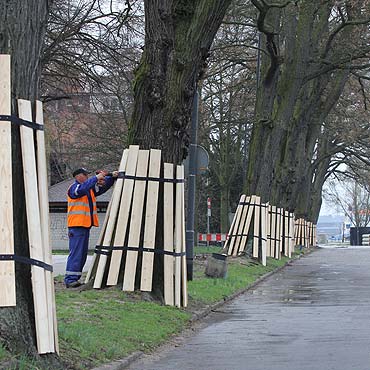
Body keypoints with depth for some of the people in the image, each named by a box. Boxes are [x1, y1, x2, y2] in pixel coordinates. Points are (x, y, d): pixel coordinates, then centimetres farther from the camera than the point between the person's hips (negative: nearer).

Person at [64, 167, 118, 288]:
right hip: (77, 225, -9)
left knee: (83, 254, 10)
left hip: (86, 225, 9)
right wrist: (96, 178, -26)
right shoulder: (74, 188, -7)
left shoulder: (90, 189, 18)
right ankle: (70, 279, -13)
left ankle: (75, 278, 14)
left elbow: (102, 187, 16)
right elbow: (83, 189, -28)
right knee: (75, 253, -13)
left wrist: (112, 177, 1)